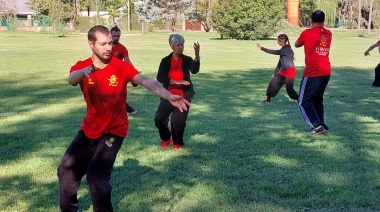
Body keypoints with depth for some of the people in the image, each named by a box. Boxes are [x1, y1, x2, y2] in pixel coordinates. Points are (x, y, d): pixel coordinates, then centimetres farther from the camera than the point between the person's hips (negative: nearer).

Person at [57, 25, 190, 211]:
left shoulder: (121, 66, -14)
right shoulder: (81, 67, -7)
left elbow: (146, 81, -30)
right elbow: (71, 80, -30)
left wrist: (169, 96, -48)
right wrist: (84, 72, -55)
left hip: (113, 131, -4)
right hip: (89, 130, 4)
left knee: (96, 175, -17)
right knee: (66, 169, 5)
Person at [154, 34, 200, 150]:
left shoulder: (187, 60, -5)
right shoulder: (165, 61, -2)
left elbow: (194, 70, -26)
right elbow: (159, 77, -13)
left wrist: (197, 55, -43)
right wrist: (175, 81, -25)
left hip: (184, 95, -2)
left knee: (178, 120, -7)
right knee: (159, 118, -5)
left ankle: (178, 143, 19)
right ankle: (166, 138, 23)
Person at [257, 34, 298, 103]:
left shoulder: (287, 49, -16)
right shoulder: (283, 49, 13)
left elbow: (275, 52, -24)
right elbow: (280, 62, 18)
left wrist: (262, 48, -23)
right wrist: (275, 72, 19)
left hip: (290, 71, -9)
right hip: (283, 71, 9)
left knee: (289, 88, -12)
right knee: (273, 83, 8)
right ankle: (268, 99, 19)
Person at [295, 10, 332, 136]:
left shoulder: (307, 33, -5)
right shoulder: (328, 34, 9)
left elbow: (297, 45, 13)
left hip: (312, 73, -6)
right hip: (326, 72, 6)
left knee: (304, 101, 3)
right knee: (317, 100, 20)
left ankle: (317, 125, -10)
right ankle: (321, 125, 18)